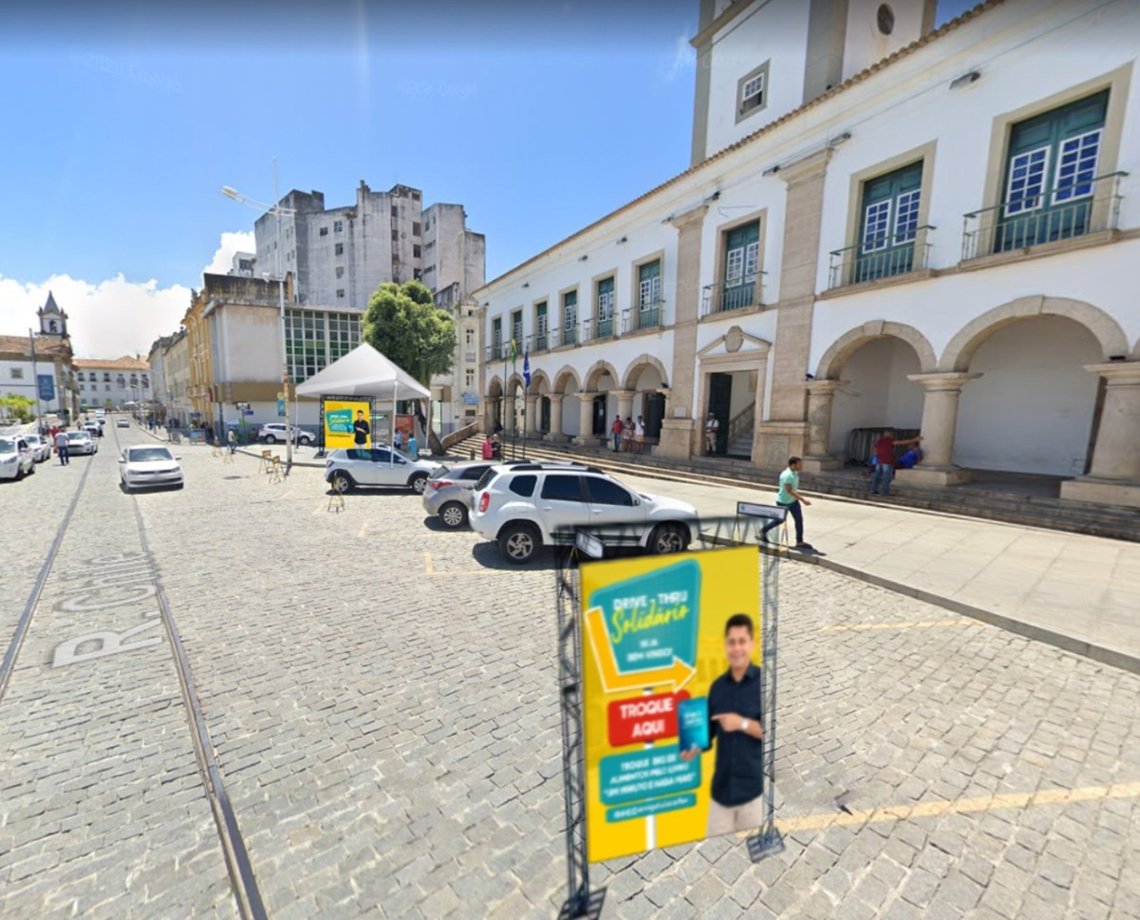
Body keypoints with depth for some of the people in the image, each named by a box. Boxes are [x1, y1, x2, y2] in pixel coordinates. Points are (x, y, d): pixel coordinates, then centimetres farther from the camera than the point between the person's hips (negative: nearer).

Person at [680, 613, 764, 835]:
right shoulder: (717, 686, 5)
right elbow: (709, 730, 9)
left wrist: (743, 723, -21)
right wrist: (694, 748, -7)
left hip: (754, 787, -3)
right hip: (721, 788, 4)